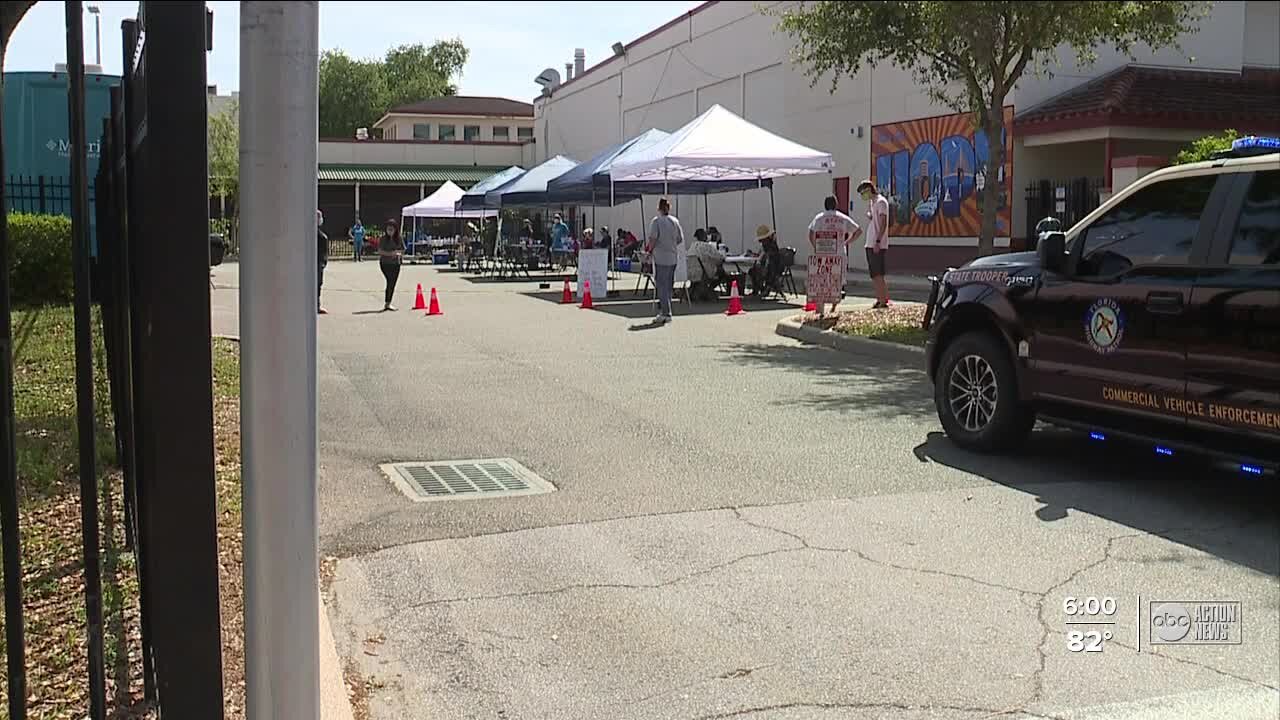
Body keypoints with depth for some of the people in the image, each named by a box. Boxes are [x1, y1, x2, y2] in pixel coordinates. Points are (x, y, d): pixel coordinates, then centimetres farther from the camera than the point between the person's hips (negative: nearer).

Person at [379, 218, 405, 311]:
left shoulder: (399, 238, 4)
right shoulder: (383, 239, -5)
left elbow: (403, 250, 11)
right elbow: (379, 251, -10)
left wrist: (399, 253, -10)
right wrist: (390, 253, -21)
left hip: (396, 263, 4)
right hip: (385, 263, -4)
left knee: (392, 283, 6)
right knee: (390, 282, -14)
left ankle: (387, 303, 16)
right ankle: (387, 303, -10)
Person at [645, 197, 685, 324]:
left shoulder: (656, 221, -9)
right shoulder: (675, 221, 6)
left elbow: (653, 239, -15)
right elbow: (680, 239, 9)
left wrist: (650, 250, 1)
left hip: (660, 257, -5)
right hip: (673, 257, 5)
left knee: (662, 286, -2)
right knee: (669, 285, 13)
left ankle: (665, 314, -5)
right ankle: (664, 311, 19)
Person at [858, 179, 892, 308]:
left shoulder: (881, 202, -11)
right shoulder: (872, 202, 17)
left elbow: (883, 224, -17)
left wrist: (878, 241, -22)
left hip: (878, 245, -9)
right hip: (870, 244, 9)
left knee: (878, 274, -9)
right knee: (873, 274, 12)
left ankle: (883, 300, -7)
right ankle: (879, 299, 17)